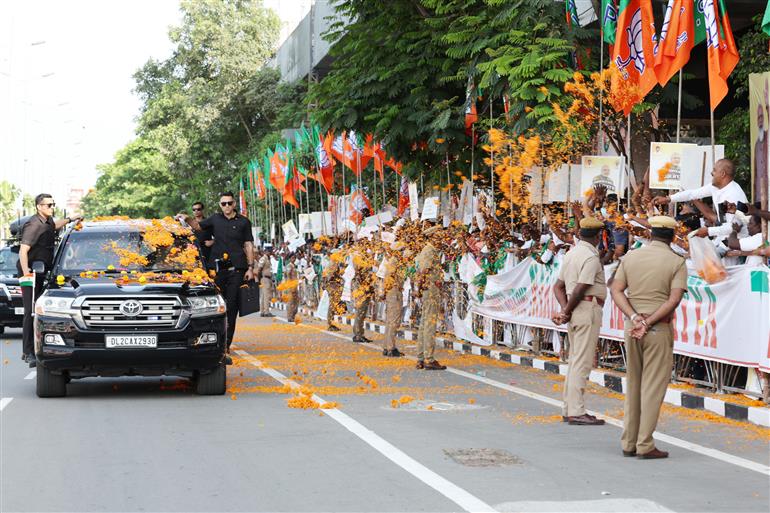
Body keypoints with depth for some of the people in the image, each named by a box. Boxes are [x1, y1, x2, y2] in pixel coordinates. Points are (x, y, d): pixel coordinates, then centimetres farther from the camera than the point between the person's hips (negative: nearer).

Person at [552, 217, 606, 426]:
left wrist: (565, 309, 1)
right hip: (588, 308, -9)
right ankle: (576, 412, -8)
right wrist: (567, 312, -7)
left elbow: (558, 286, 13)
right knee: (582, 362, -8)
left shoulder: (571, 253, 15)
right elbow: (580, 289, -18)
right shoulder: (591, 257, -13)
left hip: (575, 311, 9)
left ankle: (569, 409, 18)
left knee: (575, 361, 14)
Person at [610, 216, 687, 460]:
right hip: (659, 329, -4)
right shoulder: (677, 262, -4)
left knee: (633, 384, 13)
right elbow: (674, 299, -15)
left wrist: (635, 318, -9)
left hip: (632, 327, 4)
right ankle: (645, 445, -2)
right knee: (653, 386, -1)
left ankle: (629, 442, 14)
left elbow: (616, 290, -1)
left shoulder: (630, 257, 7)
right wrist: (648, 323, -15)